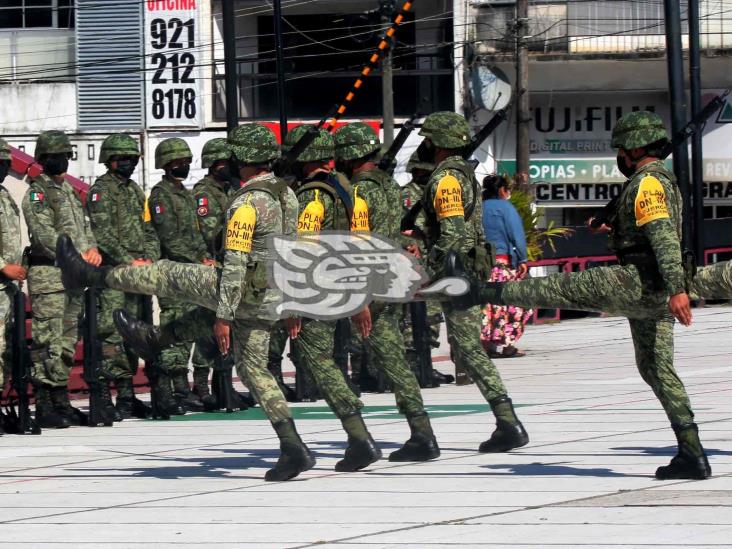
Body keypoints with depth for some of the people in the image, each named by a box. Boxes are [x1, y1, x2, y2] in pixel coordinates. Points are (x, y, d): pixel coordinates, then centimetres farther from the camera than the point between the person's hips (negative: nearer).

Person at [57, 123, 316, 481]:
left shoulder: (247, 204, -19)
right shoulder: (286, 193, 8)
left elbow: (234, 265, -22)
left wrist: (224, 318, -21)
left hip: (246, 293, -6)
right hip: (271, 301, 7)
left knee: (169, 276, 9)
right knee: (253, 368, 24)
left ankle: (89, 276, 21)